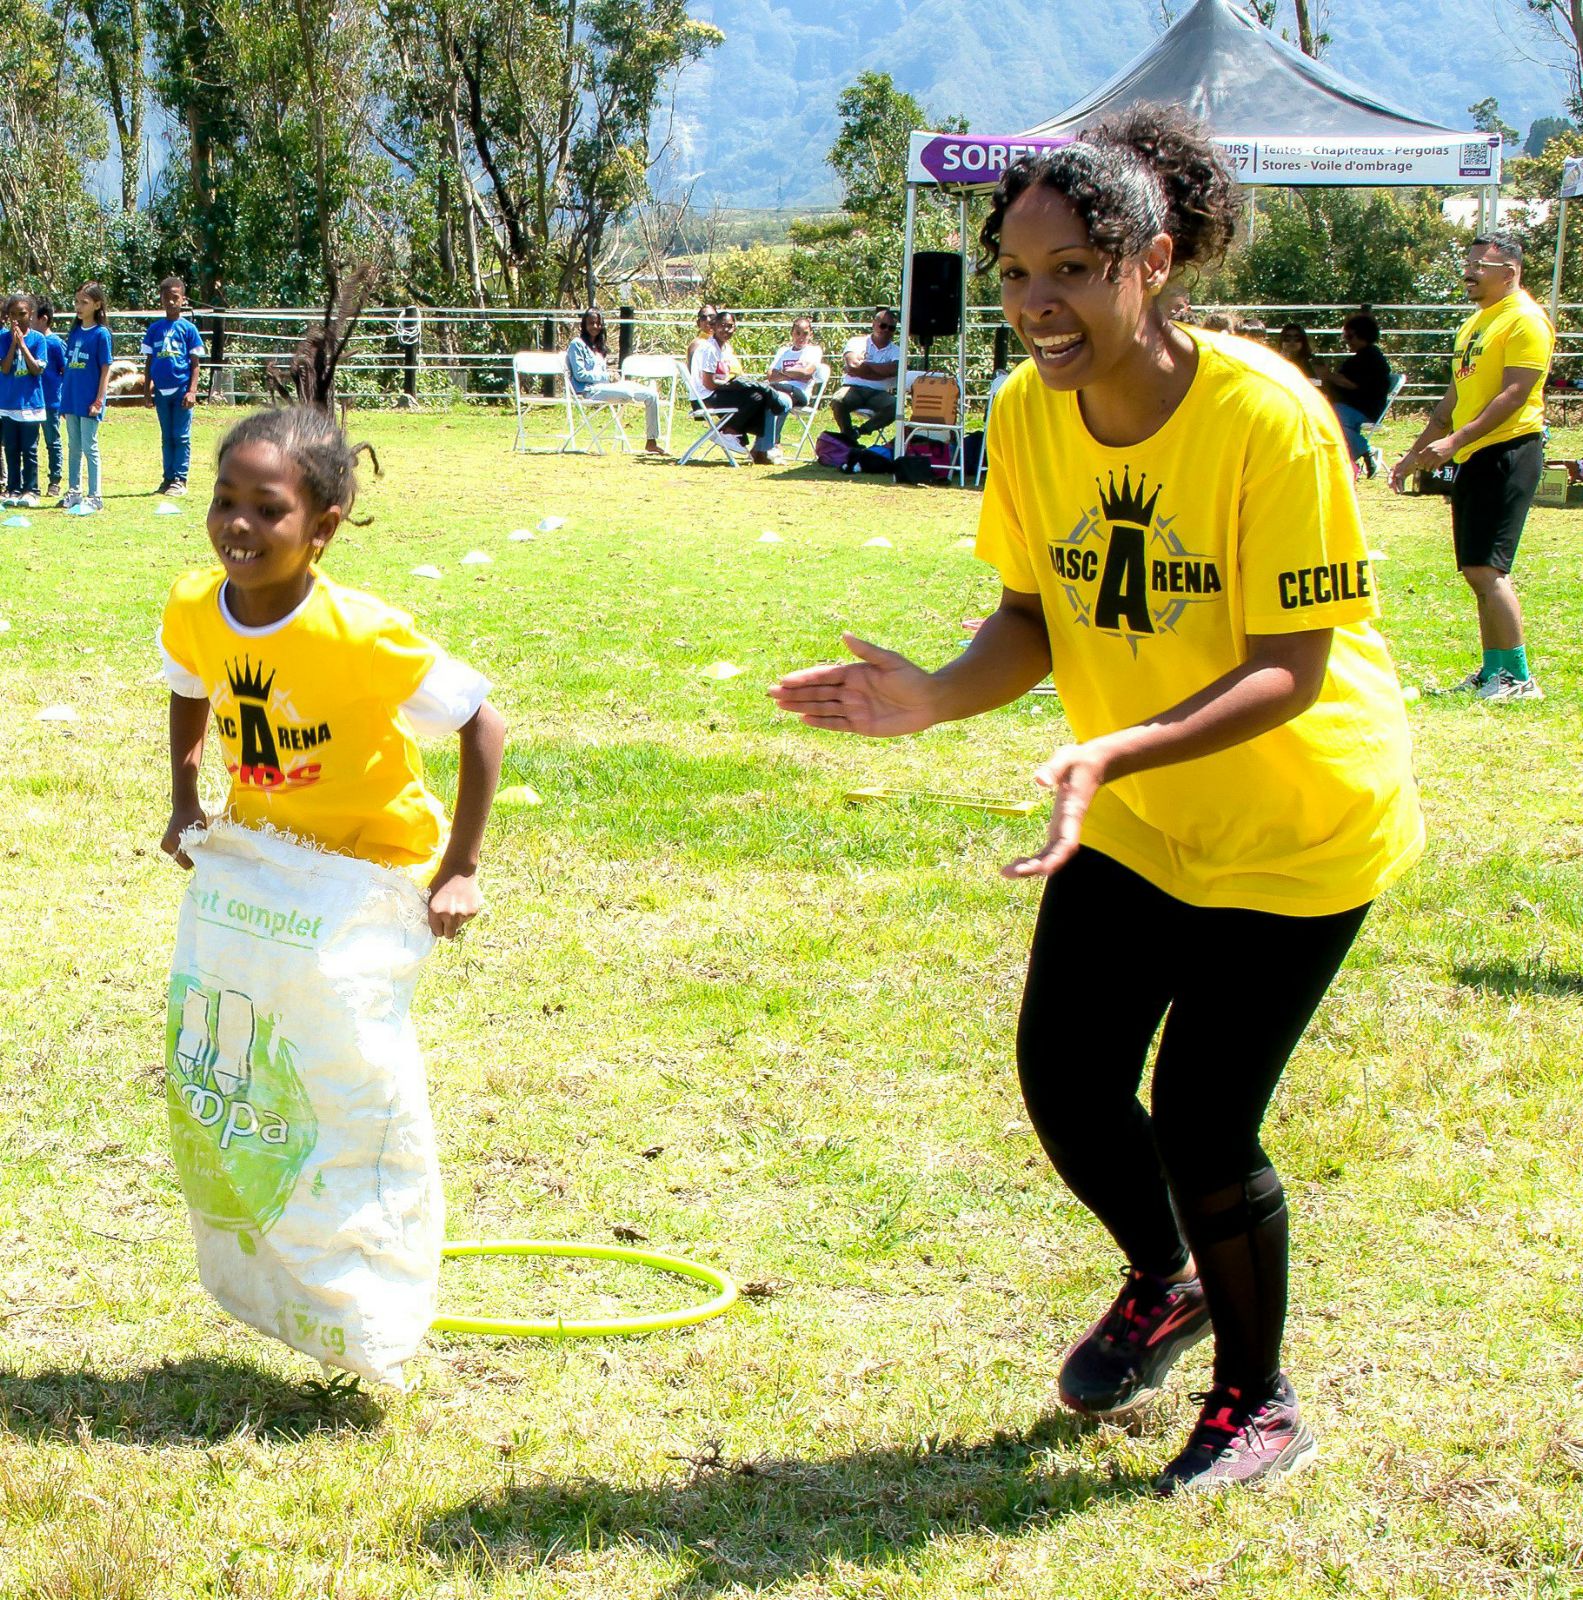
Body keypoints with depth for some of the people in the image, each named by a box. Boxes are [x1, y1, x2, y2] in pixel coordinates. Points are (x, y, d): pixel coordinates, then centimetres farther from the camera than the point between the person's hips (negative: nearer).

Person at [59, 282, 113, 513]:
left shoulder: (101, 334, -8)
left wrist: (98, 401, -14)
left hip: (89, 401, -6)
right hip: (71, 399, 6)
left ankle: (95, 497, 1)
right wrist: (64, 398, 12)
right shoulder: (74, 332, 10)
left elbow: (105, 370, -10)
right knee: (73, 447, 13)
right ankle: (73, 492, 21)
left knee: (90, 447, -3)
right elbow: (69, 366, 15)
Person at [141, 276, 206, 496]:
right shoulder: (154, 329, 9)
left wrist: (192, 391, -9)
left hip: (182, 390, -4)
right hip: (162, 391, 4)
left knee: (181, 437, -2)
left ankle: (180, 480, 1)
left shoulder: (188, 328, 0)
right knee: (166, 438, 10)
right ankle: (168, 478, 15)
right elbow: (148, 361, 13)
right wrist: (147, 390, 8)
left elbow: (195, 363, 0)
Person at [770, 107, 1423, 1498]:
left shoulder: (1266, 414, -28)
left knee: (1201, 1120, -6)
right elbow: (1036, 617, -2)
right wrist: (935, 698, -23)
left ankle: (1259, 1405, 20)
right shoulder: (1028, 415, -11)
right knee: (1065, 1079, 6)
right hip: (1132, 821, 6)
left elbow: (1291, 666, -29)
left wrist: (1116, 753, -43)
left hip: (1297, 828, -6)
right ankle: (1162, 1284, 40)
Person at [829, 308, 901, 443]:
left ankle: (856, 432, -15)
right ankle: (848, 435, -8)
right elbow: (852, 365, -12)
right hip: (854, 388, -2)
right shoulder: (857, 342, 8)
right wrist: (880, 369, -2)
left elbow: (893, 370, -11)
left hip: (879, 393, 2)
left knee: (895, 407, -31)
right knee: (837, 401, -34)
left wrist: (864, 364, -6)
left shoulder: (896, 351, 11)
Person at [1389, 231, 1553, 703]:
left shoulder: (1525, 320, -9)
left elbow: (1514, 394, -19)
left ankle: (1519, 678, -10)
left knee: (1486, 568, -14)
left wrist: (1455, 440, -26)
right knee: (1477, 572, 9)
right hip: (1473, 458, 9)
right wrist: (1416, 453, 24)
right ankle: (1493, 672, 15)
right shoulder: (1474, 323, 20)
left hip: (1507, 452, -9)